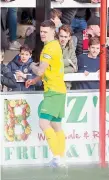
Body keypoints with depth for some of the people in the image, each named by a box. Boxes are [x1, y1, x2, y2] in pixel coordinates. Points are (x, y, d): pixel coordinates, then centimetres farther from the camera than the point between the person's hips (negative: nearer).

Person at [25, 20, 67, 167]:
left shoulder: (50, 47, -15)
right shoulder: (55, 45, 16)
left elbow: (40, 71, -18)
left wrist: (32, 66, 3)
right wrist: (35, 81, 17)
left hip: (54, 91, -10)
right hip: (57, 90, 10)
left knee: (44, 123, -17)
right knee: (56, 126, 11)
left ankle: (57, 156, -20)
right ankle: (60, 159, 14)